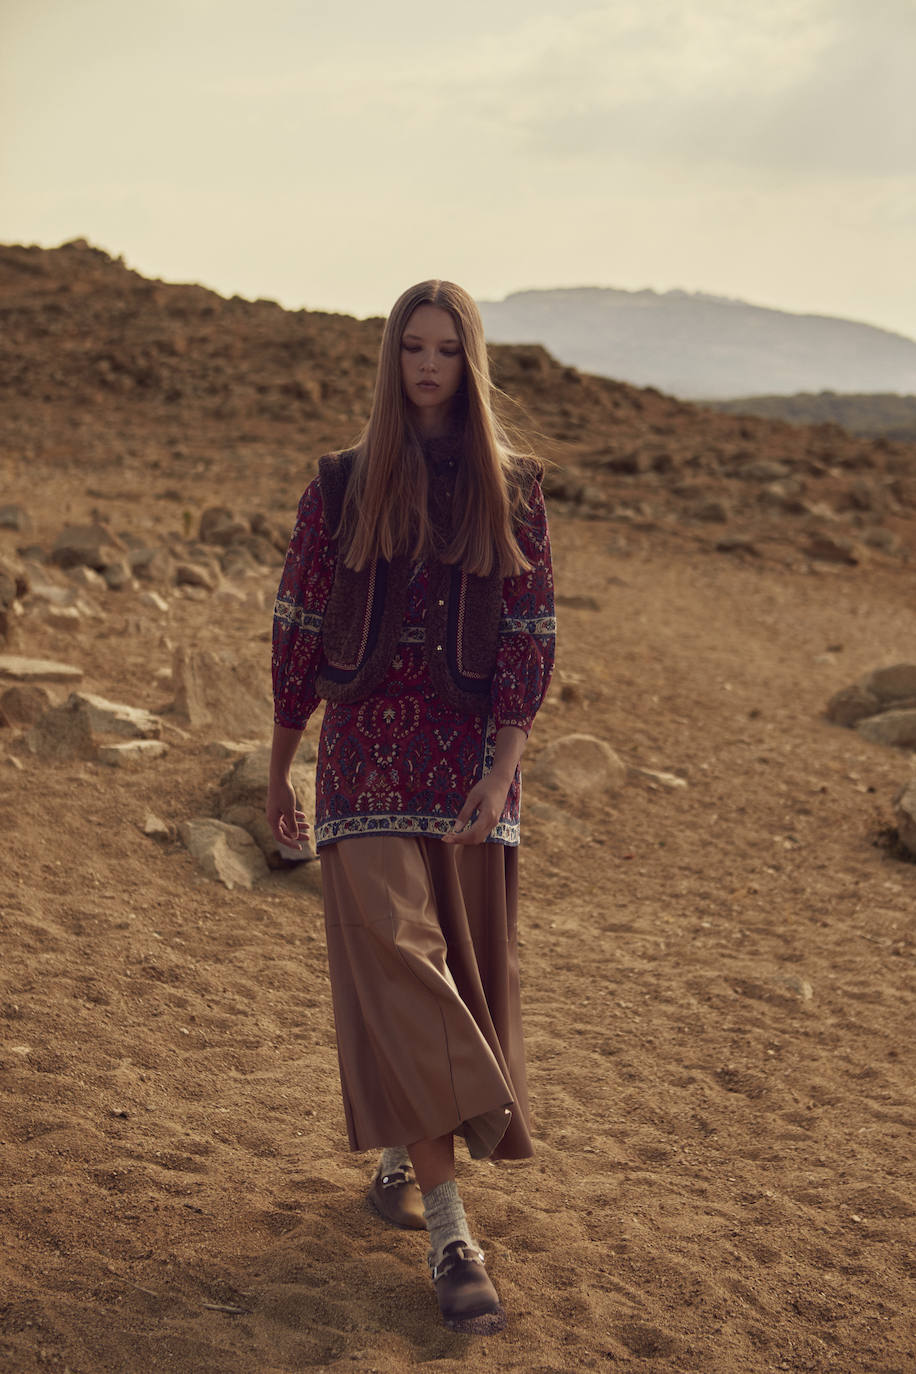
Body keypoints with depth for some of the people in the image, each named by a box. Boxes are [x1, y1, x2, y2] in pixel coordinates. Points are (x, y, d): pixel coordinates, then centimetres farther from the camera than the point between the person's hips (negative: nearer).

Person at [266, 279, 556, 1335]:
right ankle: (448, 1228, -10)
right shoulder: (343, 485, 6)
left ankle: (403, 1147, 33)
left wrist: (501, 770, -11)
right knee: (395, 961, -11)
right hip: (366, 749, -1)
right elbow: (299, 626, 9)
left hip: (471, 752, 1)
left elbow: (531, 634, 0)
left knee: (463, 964, 7)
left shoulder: (509, 487, 6)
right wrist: (279, 768, 10)